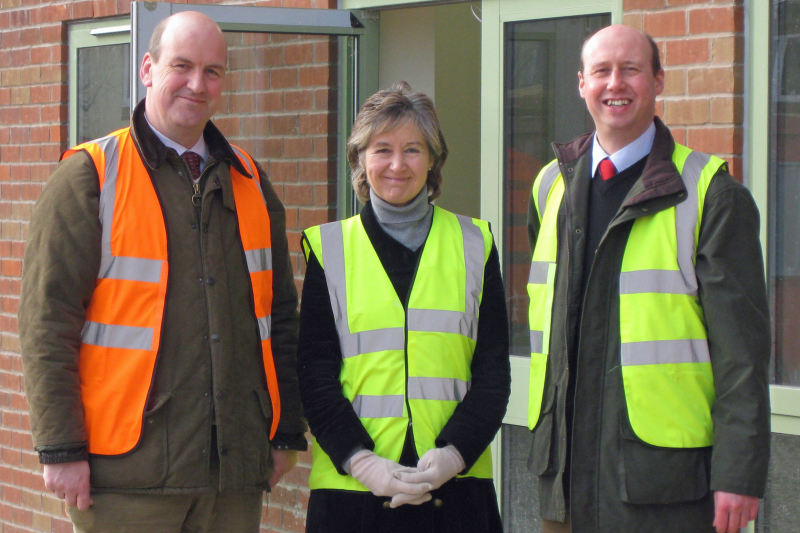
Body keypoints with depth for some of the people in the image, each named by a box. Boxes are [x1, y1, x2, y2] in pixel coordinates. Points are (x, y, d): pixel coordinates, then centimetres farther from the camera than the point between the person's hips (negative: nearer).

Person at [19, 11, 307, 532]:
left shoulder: (249, 181, 14)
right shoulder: (90, 177, -2)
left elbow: (282, 314, 18)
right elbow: (47, 322, -6)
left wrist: (287, 432, 14)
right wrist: (62, 449, -12)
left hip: (236, 470, 5)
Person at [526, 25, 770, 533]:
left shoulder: (711, 194, -5)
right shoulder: (552, 186, 13)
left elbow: (742, 345, -8)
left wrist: (738, 473, -13)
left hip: (665, 475, -5)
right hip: (567, 470, 5)